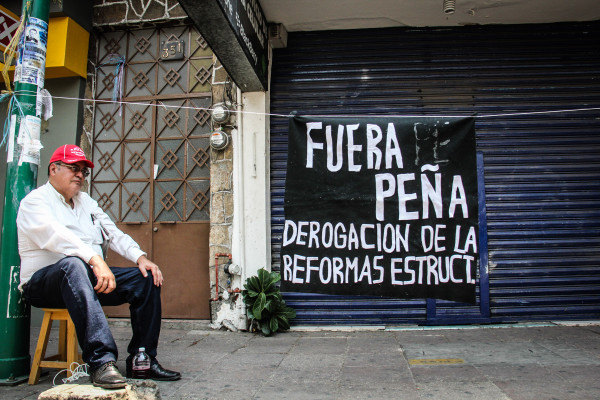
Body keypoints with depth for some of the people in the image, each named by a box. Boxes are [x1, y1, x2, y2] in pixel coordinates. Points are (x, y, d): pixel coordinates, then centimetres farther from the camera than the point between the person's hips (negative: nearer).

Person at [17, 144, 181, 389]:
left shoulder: (87, 202, 23)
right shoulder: (35, 201, -1)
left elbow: (113, 234, 15)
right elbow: (56, 236, -21)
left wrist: (140, 257, -4)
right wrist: (95, 260, -36)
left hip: (90, 278, 7)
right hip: (43, 283, -7)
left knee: (147, 278, -10)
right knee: (73, 264, -40)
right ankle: (101, 362, -50)